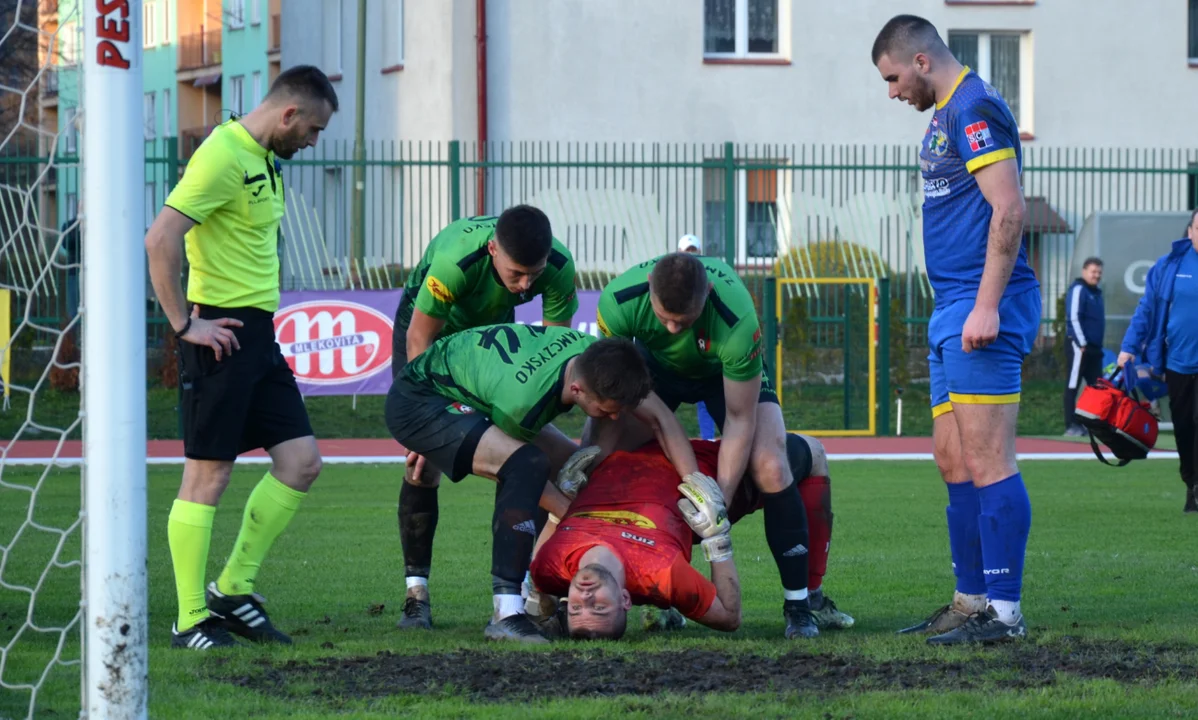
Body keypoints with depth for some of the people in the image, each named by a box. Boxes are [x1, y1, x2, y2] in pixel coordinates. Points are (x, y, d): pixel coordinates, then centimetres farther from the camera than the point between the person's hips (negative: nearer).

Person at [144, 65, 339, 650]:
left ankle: (233, 588, 16)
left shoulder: (264, 160, 14)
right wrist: (184, 324, -18)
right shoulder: (223, 157, -16)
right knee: (207, 475, -4)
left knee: (301, 462, 7)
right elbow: (160, 240, -23)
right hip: (221, 333, -9)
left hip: (259, 336, 9)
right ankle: (192, 620, 2)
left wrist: (263, 316, 17)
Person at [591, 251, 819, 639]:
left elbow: (739, 418, -30)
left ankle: (798, 606, -11)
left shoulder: (738, 322, -42)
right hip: (655, 362, 2)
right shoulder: (619, 300, -37)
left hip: (728, 370, -2)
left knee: (769, 467, -24)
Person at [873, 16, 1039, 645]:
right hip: (953, 310, 10)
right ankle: (971, 602, 16)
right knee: (953, 463, 11)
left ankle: (1004, 610, -11)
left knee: (987, 462, -11)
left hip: (981, 311, -10)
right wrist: (962, 308, 18)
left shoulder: (975, 109, -12)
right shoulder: (947, 115, 19)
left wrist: (986, 307, -23)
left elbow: (1009, 210, -19)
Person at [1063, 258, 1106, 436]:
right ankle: (1072, 426, -7)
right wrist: (1082, 344, -19)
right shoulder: (1078, 290, -8)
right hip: (1080, 345, -9)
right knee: (1073, 385, -6)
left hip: (1095, 347, 9)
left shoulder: (1096, 293, 18)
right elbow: (1073, 318, -16)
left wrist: (1098, 345, 18)